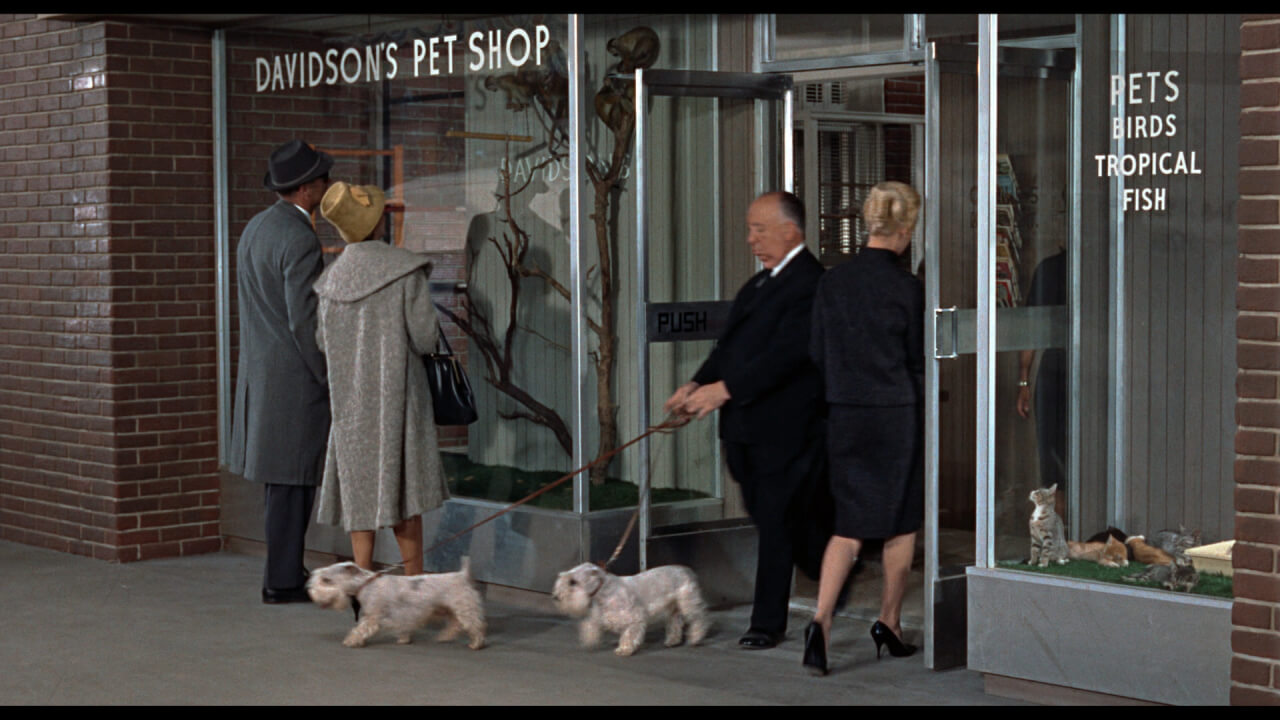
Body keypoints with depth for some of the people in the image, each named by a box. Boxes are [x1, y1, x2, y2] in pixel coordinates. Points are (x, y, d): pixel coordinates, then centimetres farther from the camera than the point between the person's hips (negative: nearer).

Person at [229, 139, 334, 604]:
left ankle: (285, 569, 20)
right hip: (294, 374, -9)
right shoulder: (299, 239, -17)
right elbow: (304, 320, -21)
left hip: (260, 369, 9)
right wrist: (332, 379, -13)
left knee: (283, 476, 14)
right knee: (293, 477, -3)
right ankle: (283, 580, 1)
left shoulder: (256, 229, 12)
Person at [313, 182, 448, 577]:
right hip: (397, 393, -3)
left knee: (360, 489, 9)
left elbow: (323, 343, 6)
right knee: (404, 485, 7)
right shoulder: (406, 269, -12)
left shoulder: (332, 278, 1)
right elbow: (424, 337, -14)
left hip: (348, 398, 4)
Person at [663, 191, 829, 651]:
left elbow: (787, 354, -23)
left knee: (776, 520, -1)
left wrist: (724, 388, -25)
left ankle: (768, 623, 8)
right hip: (748, 424, 9)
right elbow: (731, 343, 16)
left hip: (784, 427, -9)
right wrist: (697, 384, 2)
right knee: (769, 516, 14)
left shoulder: (809, 283, -15)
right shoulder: (762, 281, 17)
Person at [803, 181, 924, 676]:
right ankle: (889, 624, 22)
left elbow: (817, 354, 5)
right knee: (901, 524, 13)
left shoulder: (832, 281, 0)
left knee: (849, 526, 7)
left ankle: (821, 621, -11)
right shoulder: (907, 287, -12)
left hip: (844, 416, 4)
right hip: (898, 416, -4)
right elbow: (918, 361, -5)